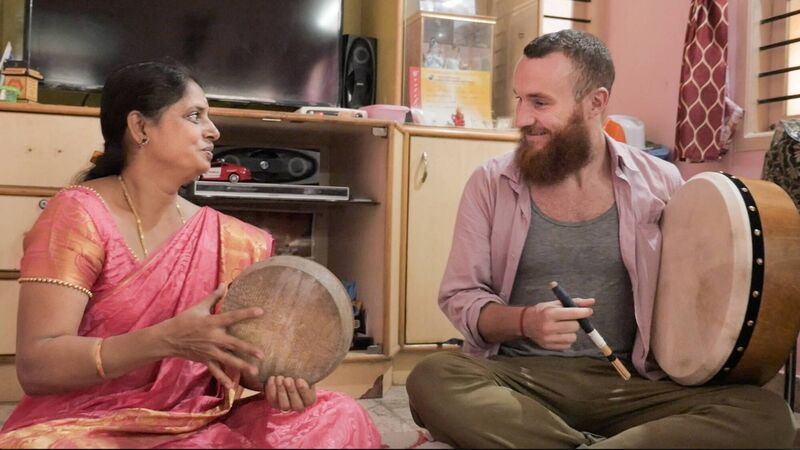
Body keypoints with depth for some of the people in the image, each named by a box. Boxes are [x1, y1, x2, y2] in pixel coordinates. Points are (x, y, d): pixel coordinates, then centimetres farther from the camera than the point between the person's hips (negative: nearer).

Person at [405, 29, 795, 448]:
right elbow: (459, 296, 3)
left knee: (765, 414, -23)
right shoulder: (490, 182, 2)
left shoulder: (659, 183, 4)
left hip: (627, 383, 2)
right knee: (432, 380, -33)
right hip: (520, 376, -1)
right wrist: (524, 321, -18)